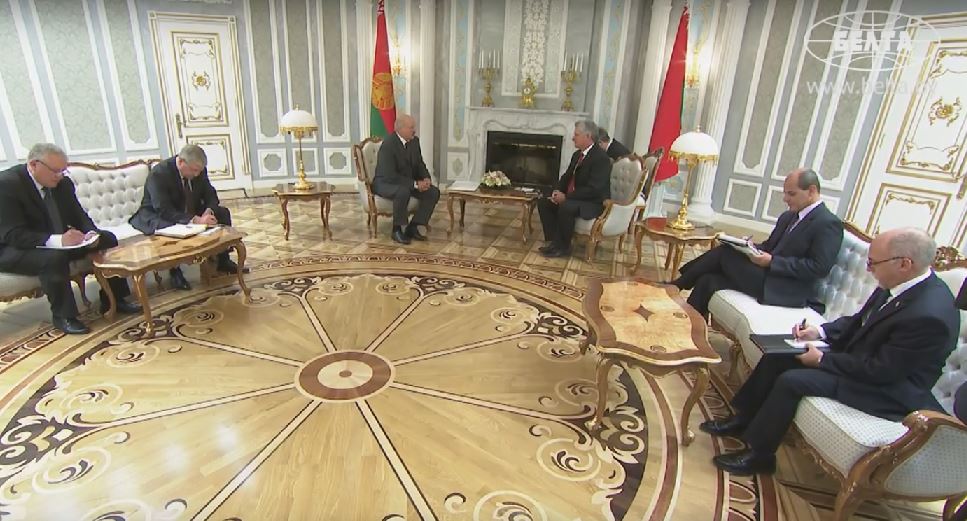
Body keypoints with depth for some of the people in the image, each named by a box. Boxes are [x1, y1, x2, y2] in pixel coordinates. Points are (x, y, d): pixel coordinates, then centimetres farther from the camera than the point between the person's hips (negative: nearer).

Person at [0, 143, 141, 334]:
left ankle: (112, 299, 1)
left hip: (59, 241, 8)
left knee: (107, 239, -5)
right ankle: (63, 316, -17)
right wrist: (57, 240, -41)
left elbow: (79, 215, 5)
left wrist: (91, 233, -18)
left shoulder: (62, 182, -1)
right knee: (55, 257, -36)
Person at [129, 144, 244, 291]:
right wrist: (195, 220, -47)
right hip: (157, 215, -6)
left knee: (223, 213, -9)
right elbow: (164, 210, -35)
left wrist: (208, 211, -26)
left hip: (190, 211, 6)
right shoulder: (159, 173, -28)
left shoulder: (199, 170, -11)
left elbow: (210, 195, -2)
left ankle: (223, 261, -1)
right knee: (169, 227, -39)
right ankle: (175, 271, -19)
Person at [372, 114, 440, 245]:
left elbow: (420, 164, 10)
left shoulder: (414, 141, 0)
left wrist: (426, 178, -12)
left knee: (434, 192, -11)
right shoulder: (388, 145, -23)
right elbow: (390, 176, -29)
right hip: (385, 183, -7)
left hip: (409, 182, 8)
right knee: (403, 192, -39)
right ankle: (397, 230, -18)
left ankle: (412, 228, -5)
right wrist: (415, 184, -28)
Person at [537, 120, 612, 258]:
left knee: (566, 207, -35)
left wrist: (566, 197, -24)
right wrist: (558, 191, -5)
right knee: (543, 202, -2)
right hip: (571, 198, 9)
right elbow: (566, 177, 17)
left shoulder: (601, 157, -18)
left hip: (594, 203, -9)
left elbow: (593, 189, -26)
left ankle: (563, 247, -17)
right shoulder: (577, 154, 10)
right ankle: (553, 241, -4)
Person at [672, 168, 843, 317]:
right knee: (708, 281, -12)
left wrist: (771, 261, -20)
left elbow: (819, 268, -16)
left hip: (788, 292, -8)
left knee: (724, 253, -17)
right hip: (769, 276, 8)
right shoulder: (788, 216, 17)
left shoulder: (829, 224, -8)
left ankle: (676, 286, -7)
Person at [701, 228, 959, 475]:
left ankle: (759, 453, -4)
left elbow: (881, 371, -25)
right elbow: (859, 321, 11)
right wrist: (820, 331, -3)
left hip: (889, 389, -9)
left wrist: (821, 359, -18)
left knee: (791, 381, -22)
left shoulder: (930, 315, -30)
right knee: (778, 355, 0)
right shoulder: (899, 285, -4)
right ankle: (744, 418, 13)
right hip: (859, 355, 9)